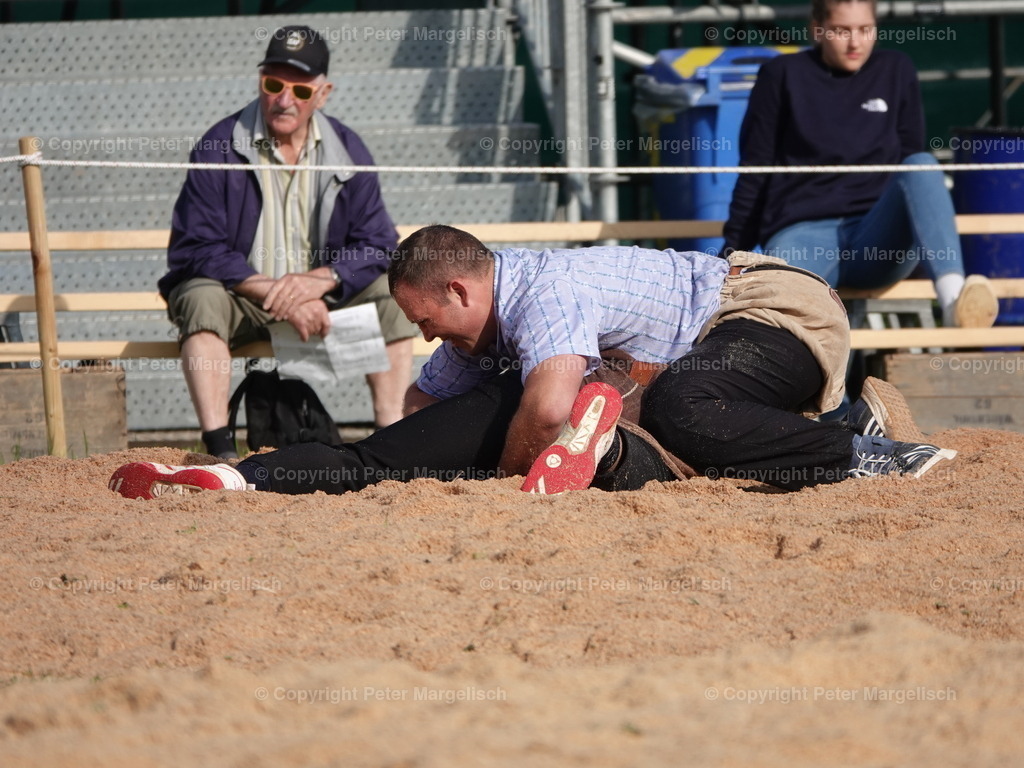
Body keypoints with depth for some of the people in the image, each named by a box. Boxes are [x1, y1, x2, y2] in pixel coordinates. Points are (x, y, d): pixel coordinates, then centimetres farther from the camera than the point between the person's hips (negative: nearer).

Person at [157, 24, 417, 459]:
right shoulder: (219, 148, -10)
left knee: (391, 296, -20)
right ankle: (219, 451, -42)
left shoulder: (348, 151, 1)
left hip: (320, 297, 3)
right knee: (202, 299, -34)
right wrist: (275, 293, -26)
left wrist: (317, 281, -24)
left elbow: (376, 244, -4)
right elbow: (196, 249, -15)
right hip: (241, 299, -3)